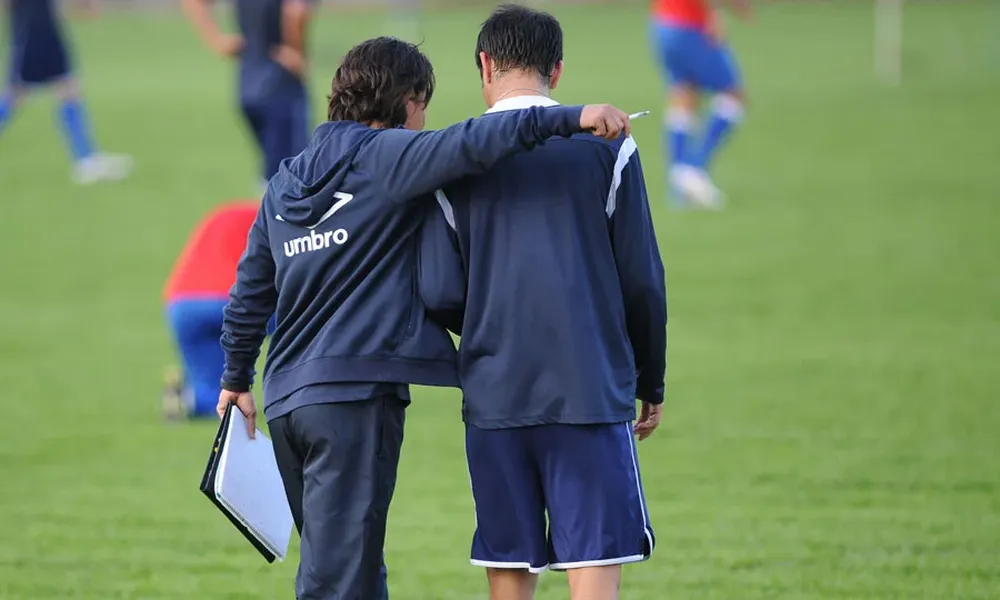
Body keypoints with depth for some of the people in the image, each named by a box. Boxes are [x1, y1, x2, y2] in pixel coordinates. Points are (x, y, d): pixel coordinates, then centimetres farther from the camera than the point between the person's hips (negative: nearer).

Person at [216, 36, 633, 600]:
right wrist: (571, 118, -26)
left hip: (285, 400, 8)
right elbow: (468, 145, -23)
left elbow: (250, 293, 23)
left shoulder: (284, 183, 17)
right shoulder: (385, 157, -4)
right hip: (354, 392, -8)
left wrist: (237, 377, 35)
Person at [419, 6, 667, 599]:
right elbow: (643, 282, 2)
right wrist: (652, 384, 14)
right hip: (591, 389, -2)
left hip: (494, 393, 2)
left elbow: (440, 294, -1)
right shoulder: (606, 147, 2)